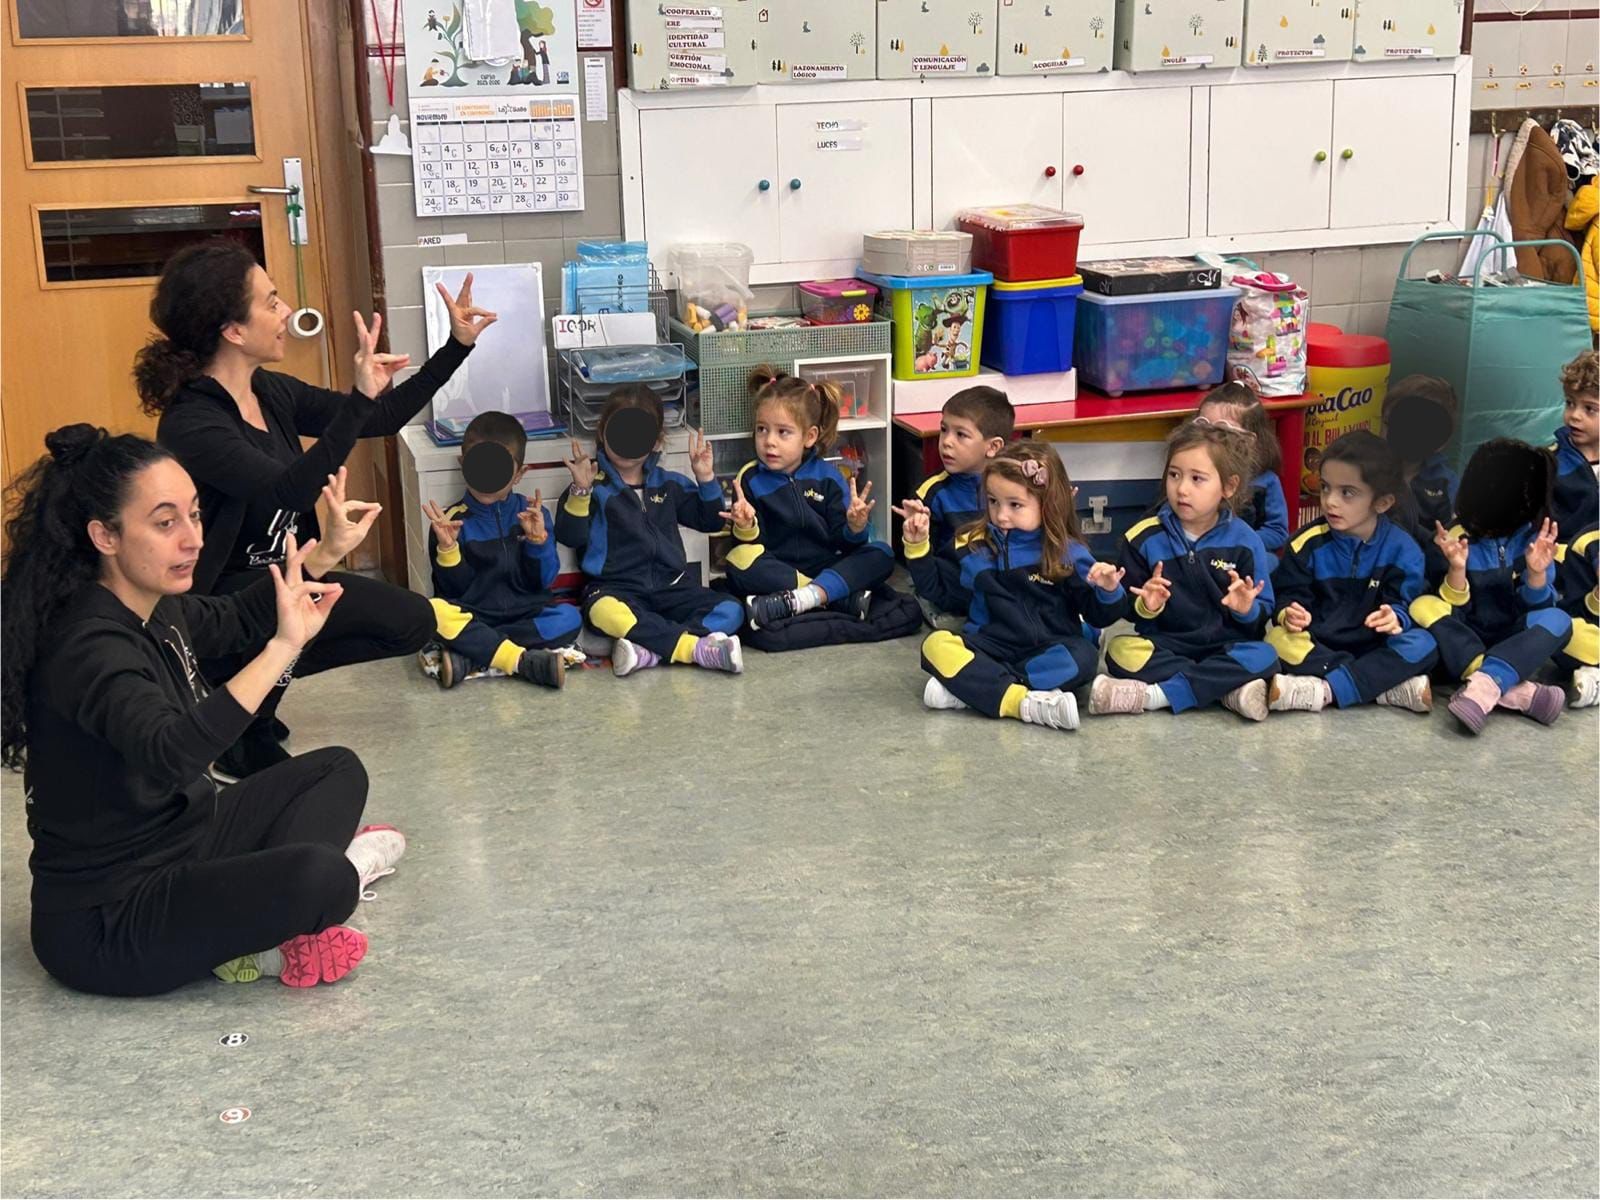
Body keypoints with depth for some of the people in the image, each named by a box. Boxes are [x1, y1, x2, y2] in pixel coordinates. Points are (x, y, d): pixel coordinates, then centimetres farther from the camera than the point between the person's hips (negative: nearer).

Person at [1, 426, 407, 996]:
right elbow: (169, 755, -46)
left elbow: (234, 619, 25)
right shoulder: (91, 648, -27)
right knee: (321, 878, -34)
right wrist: (285, 645, -51)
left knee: (337, 770, 19)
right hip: (103, 923, -10)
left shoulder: (157, 608, 1)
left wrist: (327, 553, 18)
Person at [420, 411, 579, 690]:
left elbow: (543, 581, 1)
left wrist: (538, 539, -13)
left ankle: (470, 655, -28)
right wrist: (447, 549, -16)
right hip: (473, 617, -2)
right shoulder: (453, 520, 1)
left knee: (569, 617, -27)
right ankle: (523, 661, -36)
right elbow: (453, 589, -2)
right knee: (435, 611, -31)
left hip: (525, 614, 2)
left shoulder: (533, 515, 6)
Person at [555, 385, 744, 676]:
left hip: (670, 587, 4)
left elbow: (710, 521, 20)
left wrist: (706, 479, 5)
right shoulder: (594, 486, 2)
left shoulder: (668, 484, 15)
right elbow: (569, 537, -9)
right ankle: (699, 648, -38)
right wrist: (580, 491, -21)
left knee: (730, 610, -19)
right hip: (616, 588, -4)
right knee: (604, 611, -40)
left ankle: (652, 649, -35)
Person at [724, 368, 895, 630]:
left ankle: (798, 600, -34)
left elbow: (842, 542, 0)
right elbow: (752, 548, -4)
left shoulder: (826, 476, 3)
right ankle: (846, 596, -30)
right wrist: (747, 528, -26)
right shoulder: (751, 479, -1)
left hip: (826, 568, 2)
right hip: (775, 573, -2)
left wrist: (855, 528, -22)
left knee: (881, 555, -19)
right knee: (739, 561, -32)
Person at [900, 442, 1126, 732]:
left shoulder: (1066, 553, 0)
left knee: (1082, 658, -33)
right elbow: (944, 595, 16)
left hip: (1047, 650, -1)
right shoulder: (976, 546, 6)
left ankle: (970, 686, -34)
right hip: (990, 646, 2)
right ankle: (1024, 703, -40)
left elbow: (1097, 615, 4)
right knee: (936, 645, -25)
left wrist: (1108, 592, -18)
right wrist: (919, 547, 8)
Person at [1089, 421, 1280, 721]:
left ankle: (1155, 694, -31)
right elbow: (1128, 609, 3)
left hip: (1226, 646, 0)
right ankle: (1229, 688, -28)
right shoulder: (1145, 538, 0)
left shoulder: (1243, 541, 0)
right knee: (1120, 651, -28)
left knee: (1264, 657, -30)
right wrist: (1145, 606, -20)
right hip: (1164, 645, 0)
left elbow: (1262, 614, 2)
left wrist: (1247, 610, -20)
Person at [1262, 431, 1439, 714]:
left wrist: (1395, 618, -30)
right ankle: (1390, 687, -31)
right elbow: (1289, 594, -3)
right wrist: (1289, 613, -26)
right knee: (1279, 640, -31)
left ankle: (1325, 690, -35)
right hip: (1318, 644, 0)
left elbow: (1403, 602, -6)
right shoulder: (1308, 543, -4)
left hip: (1375, 646, 0)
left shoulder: (1401, 548, -4)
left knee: (1422, 644, -28)